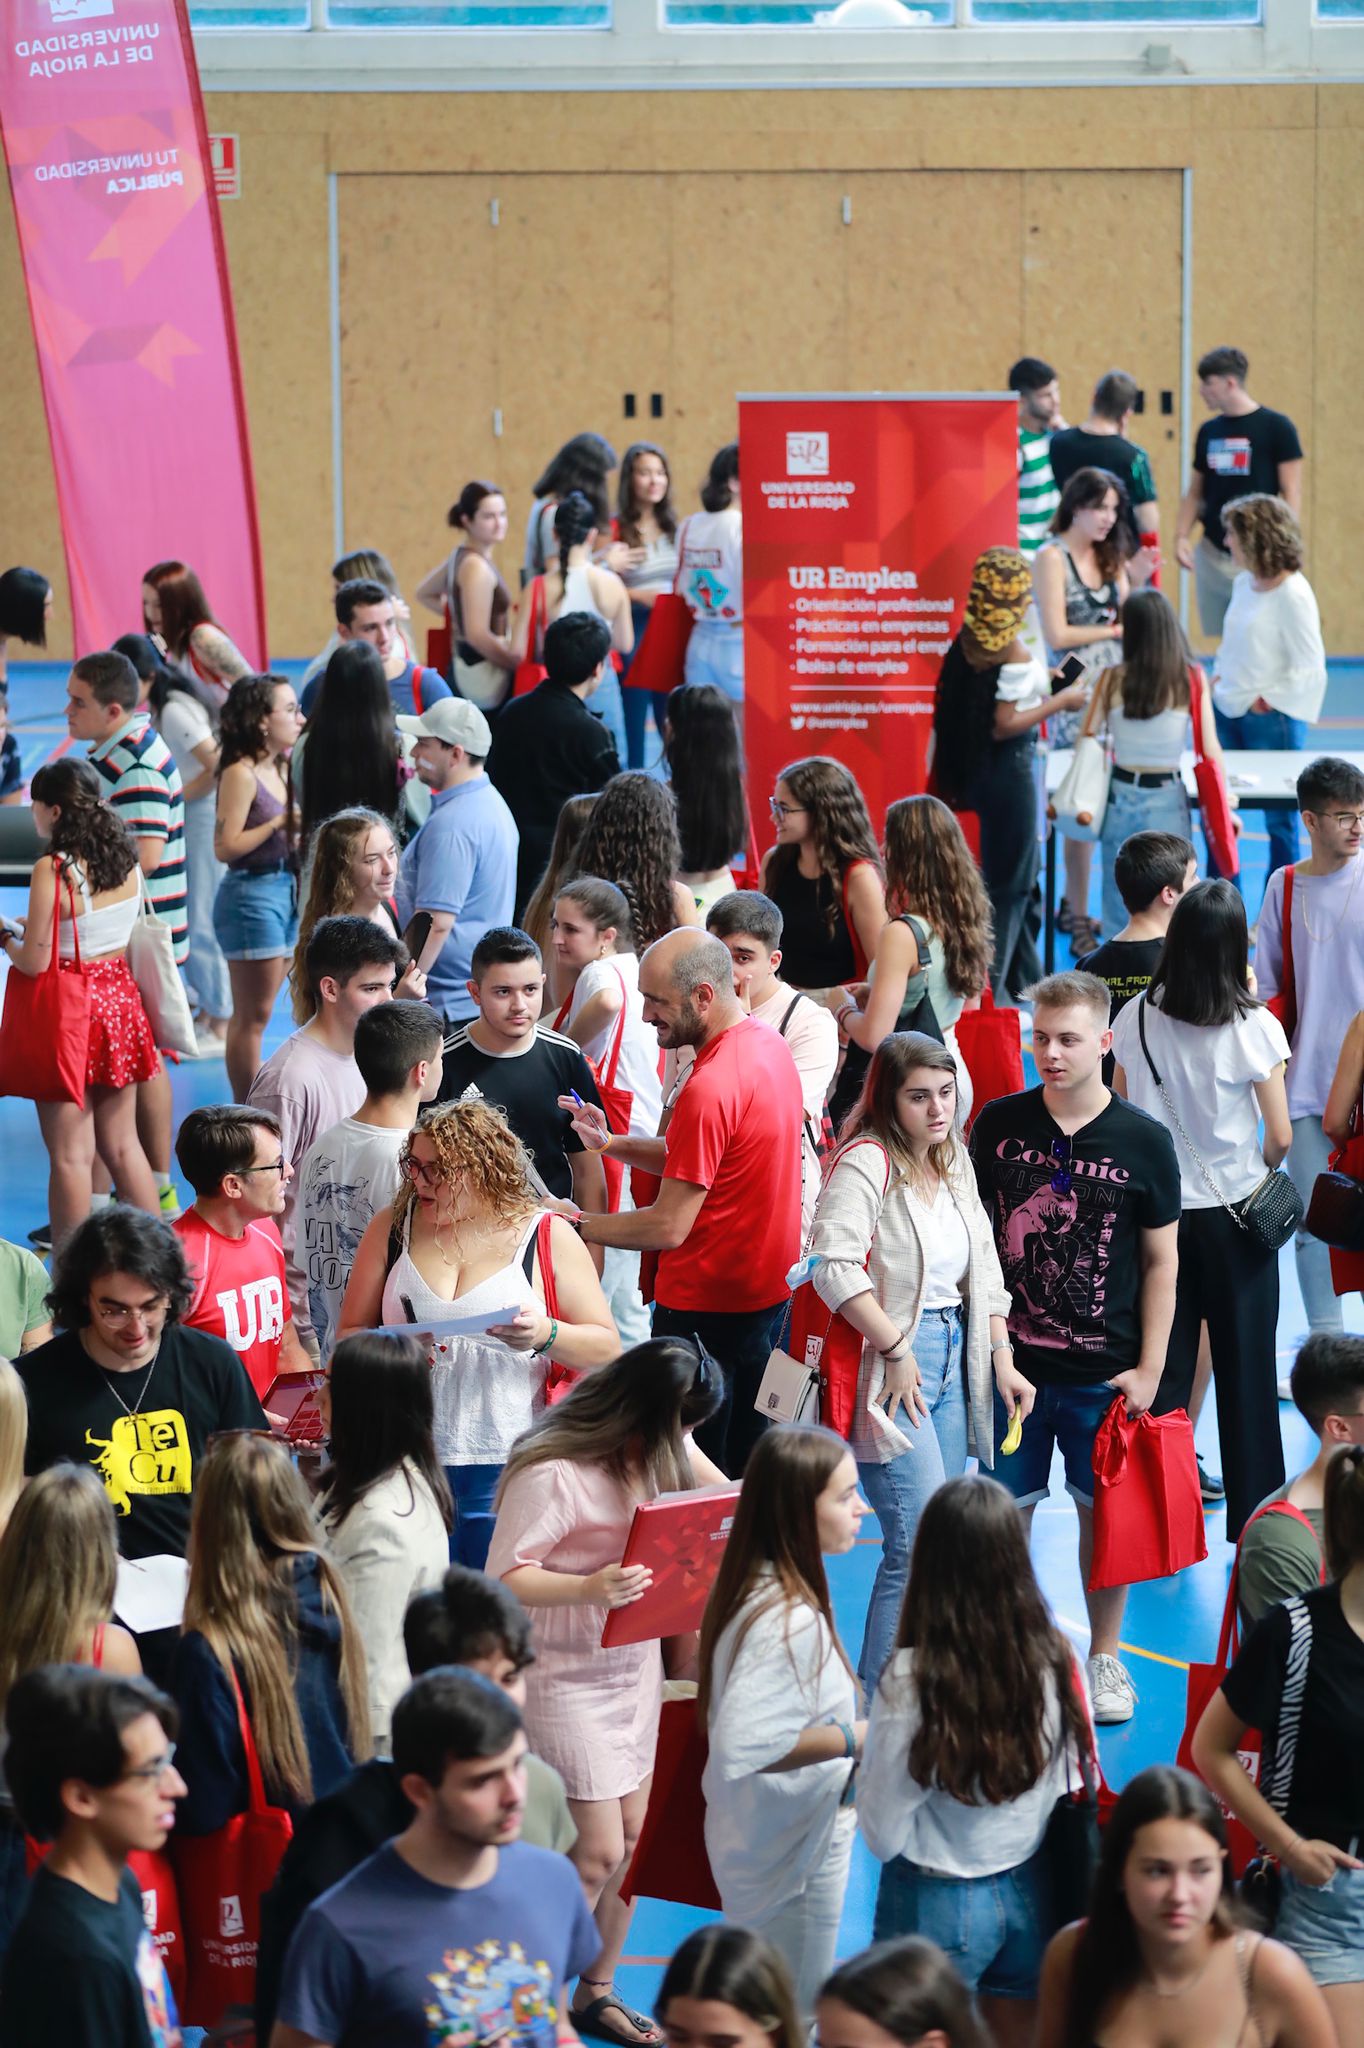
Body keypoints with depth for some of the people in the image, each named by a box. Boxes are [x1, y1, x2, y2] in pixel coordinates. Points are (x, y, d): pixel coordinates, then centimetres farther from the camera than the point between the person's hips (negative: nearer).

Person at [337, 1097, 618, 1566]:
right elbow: (349, 1334, 11)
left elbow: (606, 1348, 1)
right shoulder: (391, 1229, 9)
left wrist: (545, 1335, -19)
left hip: (506, 1471, -2)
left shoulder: (547, 1237, 1)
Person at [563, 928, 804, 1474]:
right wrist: (611, 1144, 3)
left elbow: (668, 1227, -22)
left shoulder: (710, 1088, -25)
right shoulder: (768, 1044, 5)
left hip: (704, 1308, -10)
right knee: (746, 1476, 17)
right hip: (768, 1295, 10)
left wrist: (574, 1223, -12)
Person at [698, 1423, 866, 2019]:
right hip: (791, 1851, -9)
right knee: (795, 2019, 6)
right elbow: (741, 1746, -35)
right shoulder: (790, 1622, -30)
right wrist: (851, 1738, -25)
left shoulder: (759, 1586, 1)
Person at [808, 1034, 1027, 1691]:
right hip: (890, 1365, -9)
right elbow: (834, 1266, -24)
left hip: (954, 1354, 9)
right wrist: (896, 1349, -19)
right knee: (918, 1549, -13)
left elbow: (983, 1267, 20)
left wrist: (1001, 1358, 14)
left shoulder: (954, 1162, 13)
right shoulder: (866, 1162, -14)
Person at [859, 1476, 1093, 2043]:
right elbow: (1079, 1782, 1)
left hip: (937, 1905, -4)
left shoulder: (912, 1682, -23)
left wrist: (864, 1748, 0)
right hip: (1031, 1894, 4)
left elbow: (883, 1835, -15)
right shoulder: (1056, 1657, -12)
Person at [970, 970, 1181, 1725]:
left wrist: (1149, 1368, -2)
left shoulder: (1143, 1142, -5)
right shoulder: (999, 1124, -1)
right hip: (1011, 1361, 1)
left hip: (1104, 1372, -1)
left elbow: (1161, 1261, 1)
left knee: (1103, 1512, 9)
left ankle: (1104, 1658, 26)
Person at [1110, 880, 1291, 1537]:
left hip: (1156, 1209, 2)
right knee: (1245, 1366, 8)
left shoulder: (1136, 1019, -6)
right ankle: (1251, 1515, 14)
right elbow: (1280, 1136, -10)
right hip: (1234, 1211, -2)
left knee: (1164, 1365, 9)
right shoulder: (1253, 1026, -14)